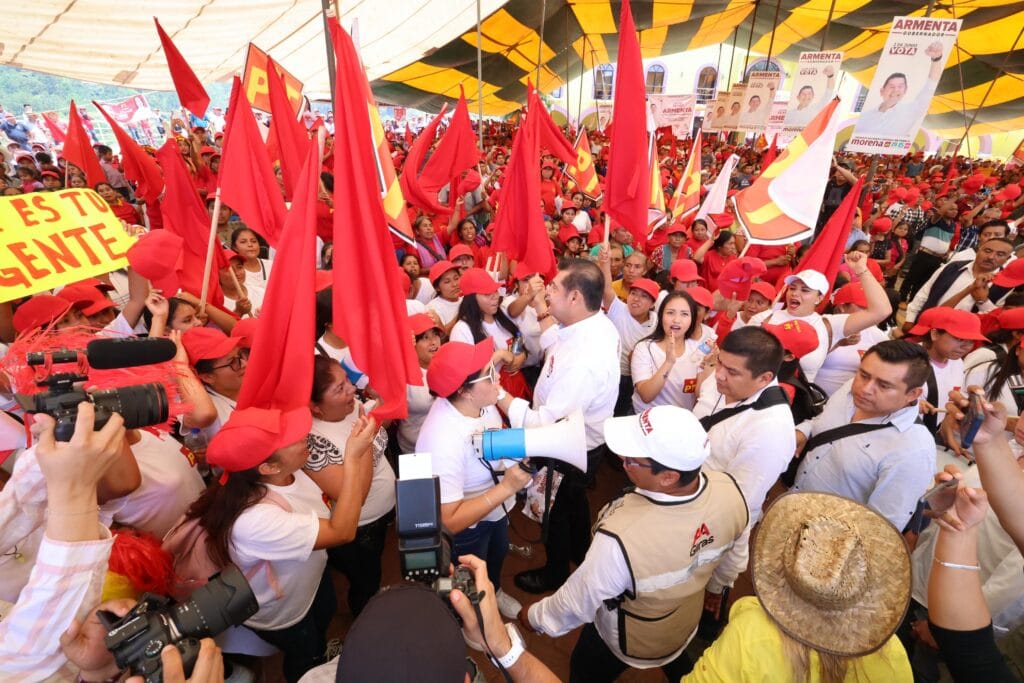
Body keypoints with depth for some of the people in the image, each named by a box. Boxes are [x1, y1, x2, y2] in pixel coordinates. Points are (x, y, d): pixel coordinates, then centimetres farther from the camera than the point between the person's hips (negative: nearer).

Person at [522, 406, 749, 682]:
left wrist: (535, 617, -6)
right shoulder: (730, 489, -29)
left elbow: (577, 604, -27)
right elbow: (734, 559, -6)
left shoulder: (622, 537, -47)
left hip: (628, 639, -4)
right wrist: (717, 585, 16)